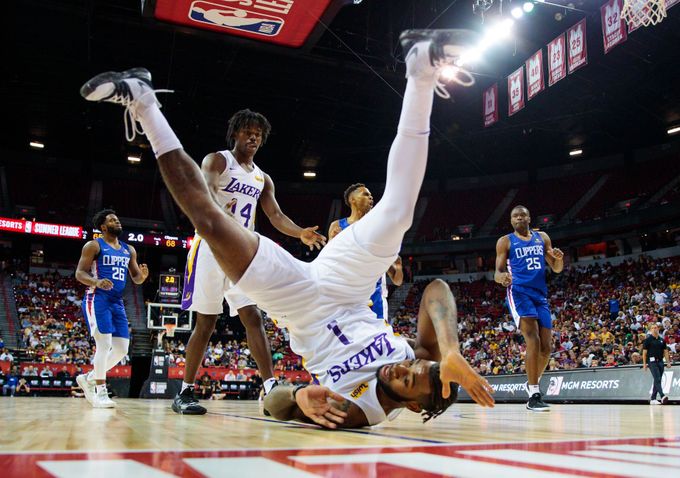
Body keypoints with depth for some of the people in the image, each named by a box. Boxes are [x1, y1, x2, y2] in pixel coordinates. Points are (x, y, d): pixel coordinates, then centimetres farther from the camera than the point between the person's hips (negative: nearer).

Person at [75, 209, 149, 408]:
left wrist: (143, 275, -6)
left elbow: (136, 279, 18)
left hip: (117, 302, 7)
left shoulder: (128, 250, 16)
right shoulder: (94, 246, -1)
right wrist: (96, 282, -27)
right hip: (97, 299, -7)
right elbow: (79, 273, -6)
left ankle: (88, 378, 21)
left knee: (122, 349, 3)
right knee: (104, 344, -15)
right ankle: (101, 393, -7)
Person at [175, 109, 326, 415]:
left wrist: (301, 234, -11)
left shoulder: (263, 179, 18)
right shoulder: (217, 160, 0)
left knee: (253, 318, -3)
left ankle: (271, 389, -7)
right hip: (212, 247, -5)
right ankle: (185, 393, 7)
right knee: (206, 322, -4)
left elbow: (276, 216, 10)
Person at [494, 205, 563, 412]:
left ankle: (532, 383, 29)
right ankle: (534, 395, -20)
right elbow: (498, 273, 0)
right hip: (519, 292, -5)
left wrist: (559, 258, -8)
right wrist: (502, 277, -26)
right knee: (533, 341, -21)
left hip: (540, 295, 5)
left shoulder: (542, 238, 17)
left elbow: (557, 268, 17)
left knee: (546, 347, 4)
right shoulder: (505, 241, 5)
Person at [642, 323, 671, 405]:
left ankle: (653, 399, 12)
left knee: (657, 381, 6)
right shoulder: (648, 340, -1)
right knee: (657, 380, -17)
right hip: (652, 362, -6)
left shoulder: (661, 340, 14)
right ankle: (662, 396, -29)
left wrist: (668, 362, 5)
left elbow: (665, 351, 15)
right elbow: (644, 352, -3)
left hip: (660, 362, 6)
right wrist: (644, 364, -8)